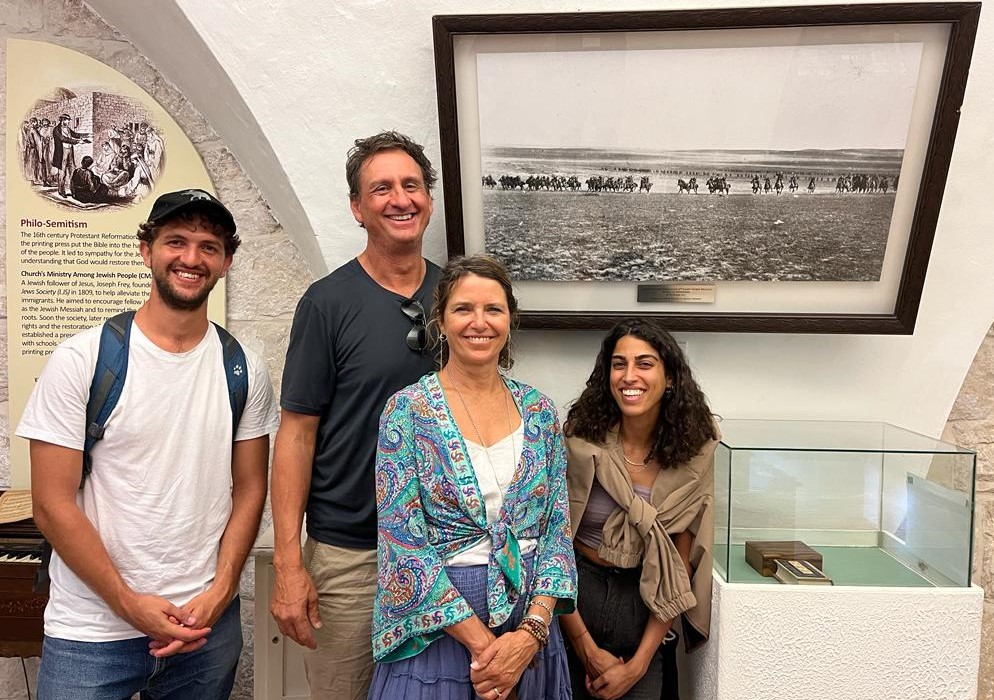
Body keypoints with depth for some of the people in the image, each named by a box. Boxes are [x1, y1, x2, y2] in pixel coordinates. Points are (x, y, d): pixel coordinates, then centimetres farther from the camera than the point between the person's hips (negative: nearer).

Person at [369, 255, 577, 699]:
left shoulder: (538, 410, 0)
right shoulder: (408, 411, -11)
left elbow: (557, 526, 0)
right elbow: (403, 544, -14)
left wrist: (532, 630, -12)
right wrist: (481, 642, -16)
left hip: (530, 625, 3)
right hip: (437, 629, -3)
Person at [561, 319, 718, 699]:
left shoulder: (693, 455, -8)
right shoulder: (580, 442, -16)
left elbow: (679, 570, -3)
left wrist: (638, 664, -7)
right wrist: (586, 648, -11)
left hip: (645, 618, 2)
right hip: (575, 601, -1)